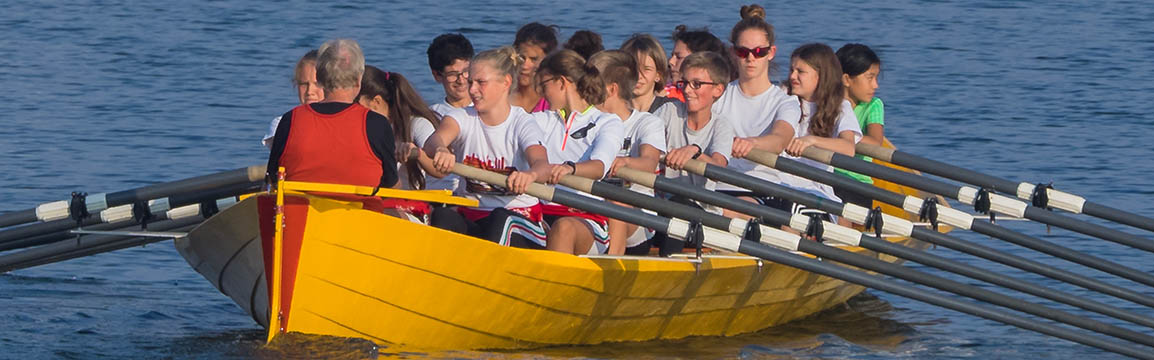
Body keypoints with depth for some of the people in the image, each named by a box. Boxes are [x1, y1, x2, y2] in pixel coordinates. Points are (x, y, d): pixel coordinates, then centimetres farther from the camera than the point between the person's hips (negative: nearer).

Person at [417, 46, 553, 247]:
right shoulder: (462, 118, 7)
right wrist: (440, 150, -46)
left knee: (501, 219, -36)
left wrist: (530, 175, -50)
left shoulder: (522, 124, -2)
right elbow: (437, 138, -18)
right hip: (470, 216, 2)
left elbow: (542, 165, -23)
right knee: (442, 216, -29)